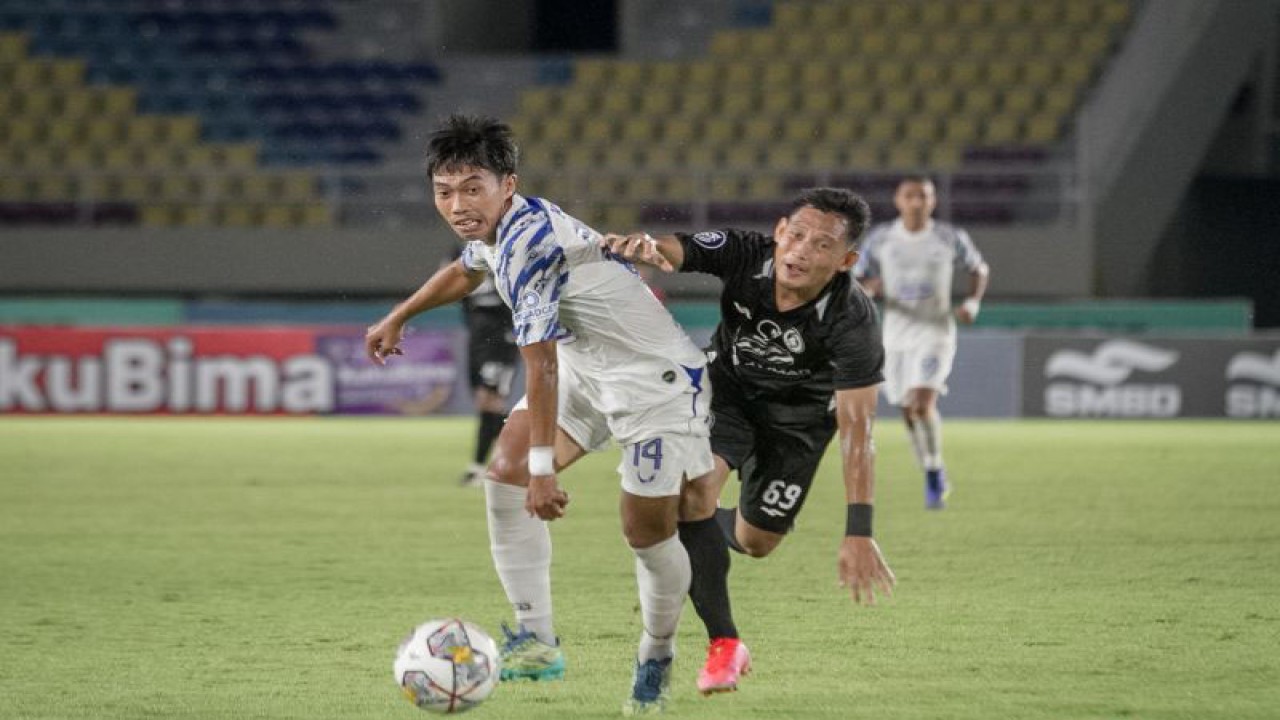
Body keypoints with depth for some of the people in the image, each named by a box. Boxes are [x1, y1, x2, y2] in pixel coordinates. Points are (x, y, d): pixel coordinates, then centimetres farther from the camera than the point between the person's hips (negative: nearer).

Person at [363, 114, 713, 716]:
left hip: (656, 380, -9)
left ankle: (656, 659, 22)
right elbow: (464, 272, 25)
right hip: (587, 368, 9)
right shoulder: (496, 227, -1)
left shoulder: (529, 243, -31)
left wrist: (543, 468, -30)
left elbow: (540, 364, -31)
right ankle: (536, 640, -6)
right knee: (506, 472, -8)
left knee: (647, 532, -4)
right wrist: (397, 319, 36)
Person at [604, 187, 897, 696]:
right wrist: (640, 246, -70)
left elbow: (857, 431, -35)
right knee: (692, 491, -25)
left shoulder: (853, 320, -36)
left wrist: (859, 535, -40)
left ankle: (678, 551, 48)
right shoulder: (744, 254, -31)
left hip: (800, 411, 0)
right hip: (728, 386, 0)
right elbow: (671, 251, -43)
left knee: (756, 542, 10)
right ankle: (723, 644, -10)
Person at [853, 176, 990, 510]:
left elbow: (979, 269, 12)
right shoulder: (880, 239, -2)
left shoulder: (951, 238, -4)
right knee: (909, 412, 9)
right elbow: (857, 282, 5)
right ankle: (935, 481, 29)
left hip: (936, 332, -3)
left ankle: (935, 472, -3)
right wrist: (867, 291, -19)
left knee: (923, 404, -22)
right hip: (896, 335, 3)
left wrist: (973, 302, -6)